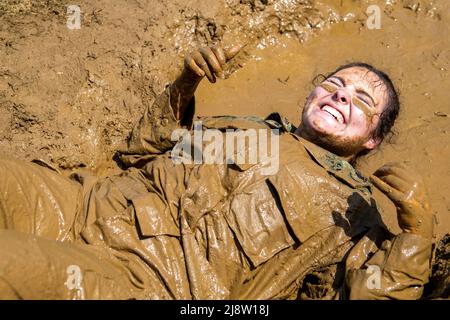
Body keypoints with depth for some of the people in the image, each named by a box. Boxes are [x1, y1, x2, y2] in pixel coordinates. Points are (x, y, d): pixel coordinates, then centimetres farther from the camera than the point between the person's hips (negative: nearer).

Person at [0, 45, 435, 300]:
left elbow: (374, 292, -2)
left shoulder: (351, 212, 12)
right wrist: (183, 87, 15)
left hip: (149, 282, -6)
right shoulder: (243, 127, 26)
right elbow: (140, 152, 28)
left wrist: (417, 228, -15)